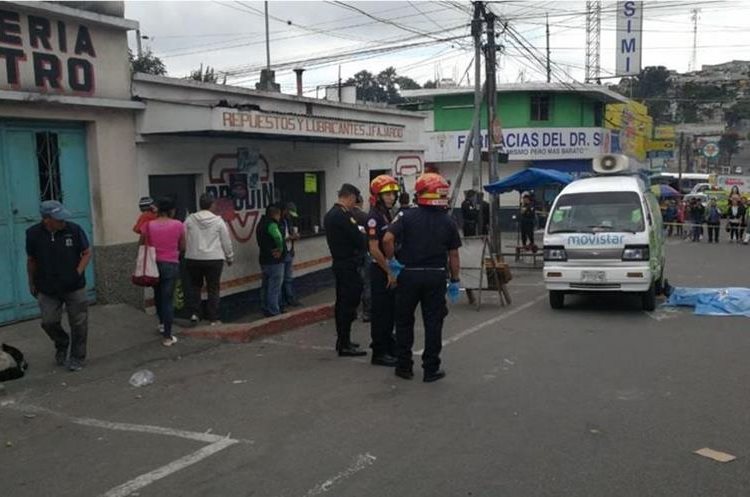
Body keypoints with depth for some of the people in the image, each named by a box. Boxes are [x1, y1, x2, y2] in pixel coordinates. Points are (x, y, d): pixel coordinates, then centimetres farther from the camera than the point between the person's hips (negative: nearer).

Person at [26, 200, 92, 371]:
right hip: (47, 289, 1)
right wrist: (32, 283, 12)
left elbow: (87, 253, -1)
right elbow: (31, 260, 5)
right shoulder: (33, 234, -9)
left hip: (74, 287, -1)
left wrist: (78, 272, -12)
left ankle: (77, 357, 24)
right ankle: (62, 344, 33)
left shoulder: (74, 229, -13)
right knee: (49, 322, 1)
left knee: (78, 323, 5)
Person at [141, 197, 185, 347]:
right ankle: (167, 336, 2)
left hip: (154, 264, 3)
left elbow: (142, 246, 0)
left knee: (158, 295, 24)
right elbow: (182, 247, 0)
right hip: (171, 265, -3)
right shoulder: (178, 225, -8)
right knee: (168, 299, 1)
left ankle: (162, 323, 43)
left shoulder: (148, 225, -5)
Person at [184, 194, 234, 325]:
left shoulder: (190, 219, -2)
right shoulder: (218, 221, -5)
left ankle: (194, 313, 12)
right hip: (214, 260, -2)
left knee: (195, 285, 20)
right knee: (213, 289, 6)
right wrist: (230, 257, 13)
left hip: (193, 259, 2)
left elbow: (184, 239, 2)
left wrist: (187, 252, 17)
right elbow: (226, 242, 0)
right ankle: (213, 319, 8)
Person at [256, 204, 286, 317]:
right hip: (274, 261, -10)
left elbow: (262, 242, 9)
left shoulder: (261, 224, 14)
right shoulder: (271, 224, -18)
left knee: (266, 286, 17)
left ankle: (266, 309, 26)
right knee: (274, 287, -4)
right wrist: (280, 249, -19)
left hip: (264, 260, 10)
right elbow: (278, 237, -37)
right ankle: (273, 311, -1)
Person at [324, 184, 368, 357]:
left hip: (338, 263, 10)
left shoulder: (330, 214, 12)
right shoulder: (343, 216, -19)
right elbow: (358, 239, -18)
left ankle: (342, 340, 25)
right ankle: (345, 345, -1)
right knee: (349, 304, -5)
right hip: (348, 265, -10)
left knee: (342, 303, 16)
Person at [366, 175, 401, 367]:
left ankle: (388, 346, 29)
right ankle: (379, 353, 7)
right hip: (380, 271, -9)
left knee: (391, 310, 16)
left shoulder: (389, 214, 12)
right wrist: (389, 272, -16)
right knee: (381, 312, -1)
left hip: (391, 270, 9)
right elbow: (374, 249, -20)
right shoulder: (374, 217, -16)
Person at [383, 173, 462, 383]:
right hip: (436, 276, 1)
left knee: (404, 322, 13)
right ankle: (431, 369, 9)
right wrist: (454, 281, 10)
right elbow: (453, 255, 2)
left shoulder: (408, 216, -4)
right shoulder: (448, 222, 1)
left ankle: (404, 366, 18)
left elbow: (387, 239, -17)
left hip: (409, 275, 0)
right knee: (433, 324, 6)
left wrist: (392, 260, -2)